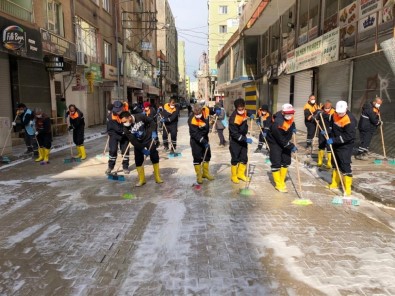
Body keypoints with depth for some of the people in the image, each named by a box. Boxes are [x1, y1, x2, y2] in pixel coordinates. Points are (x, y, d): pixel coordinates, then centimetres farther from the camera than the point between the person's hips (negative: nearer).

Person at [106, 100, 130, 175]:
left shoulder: (127, 111, -21)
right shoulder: (111, 117, -24)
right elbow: (109, 130, -18)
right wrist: (119, 137, -22)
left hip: (125, 134, 2)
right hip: (114, 134, -2)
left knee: (125, 150, 4)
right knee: (113, 150, -5)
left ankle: (125, 167, 16)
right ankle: (110, 166, 11)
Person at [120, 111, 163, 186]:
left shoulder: (140, 117, -25)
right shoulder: (126, 128, -21)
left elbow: (151, 121, -9)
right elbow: (133, 141, -22)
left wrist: (153, 131, -21)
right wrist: (142, 149, -26)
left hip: (149, 139, -1)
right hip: (138, 143, 1)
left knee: (155, 157, -1)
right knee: (138, 161, -3)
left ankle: (157, 178, 13)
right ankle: (142, 179, 12)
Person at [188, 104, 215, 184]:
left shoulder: (206, 111, -16)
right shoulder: (192, 120, -29)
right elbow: (194, 134, -29)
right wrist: (203, 142, -34)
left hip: (204, 138, 6)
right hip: (196, 141, -6)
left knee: (207, 155, 15)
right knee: (197, 158, -3)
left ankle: (206, 173, 32)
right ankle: (199, 176, 12)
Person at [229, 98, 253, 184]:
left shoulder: (244, 112, -6)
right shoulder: (233, 119, -29)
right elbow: (234, 134, -25)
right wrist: (245, 139, -30)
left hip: (243, 139, 7)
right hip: (235, 141, -7)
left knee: (244, 158, 11)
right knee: (235, 159, 3)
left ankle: (240, 174, 28)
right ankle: (234, 176, 19)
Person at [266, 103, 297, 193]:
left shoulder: (290, 116, -13)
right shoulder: (277, 123, -35)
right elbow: (281, 140, -27)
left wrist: (293, 127, 0)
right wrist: (291, 146, -18)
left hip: (285, 141, 8)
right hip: (275, 142, -8)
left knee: (286, 161, 11)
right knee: (276, 163, -8)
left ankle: (282, 181, 26)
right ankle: (278, 184, 6)